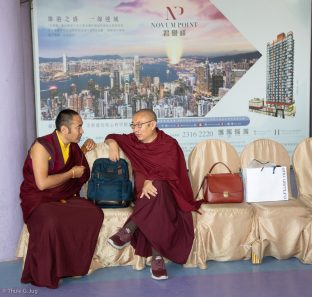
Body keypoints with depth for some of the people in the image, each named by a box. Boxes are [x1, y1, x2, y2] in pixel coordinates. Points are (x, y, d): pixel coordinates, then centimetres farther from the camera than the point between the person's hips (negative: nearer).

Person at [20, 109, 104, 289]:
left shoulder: (72, 145, 5)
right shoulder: (42, 146, -17)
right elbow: (42, 183, -25)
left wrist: (84, 150, 10)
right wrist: (71, 173, -15)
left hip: (64, 197, 7)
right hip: (39, 198, -6)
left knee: (95, 214, -18)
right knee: (51, 222, -38)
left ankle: (74, 265, -5)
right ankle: (43, 275, -17)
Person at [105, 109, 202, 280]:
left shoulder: (168, 144, -7)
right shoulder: (133, 141, 7)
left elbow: (169, 171, -19)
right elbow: (112, 137, 21)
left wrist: (150, 181, -36)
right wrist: (112, 143, -4)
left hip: (166, 191, -3)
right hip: (142, 190, 3)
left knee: (156, 187, -39)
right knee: (155, 210, -32)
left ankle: (128, 230, -32)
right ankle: (157, 258, -33)